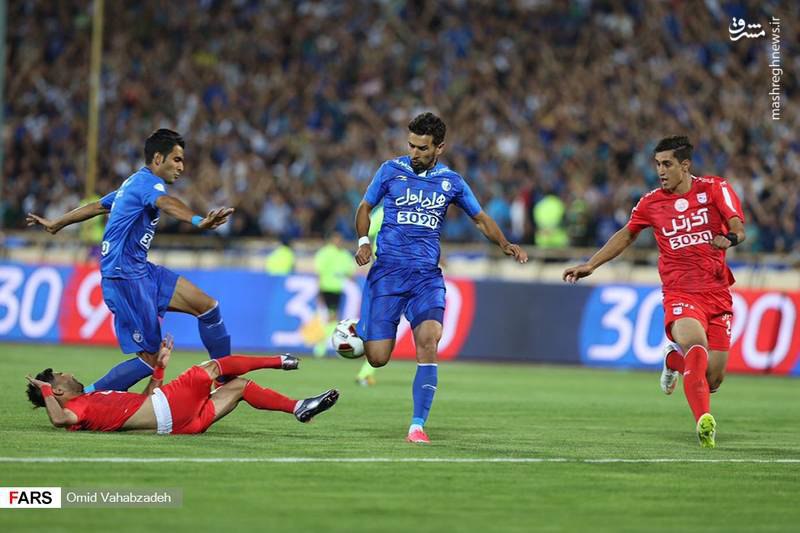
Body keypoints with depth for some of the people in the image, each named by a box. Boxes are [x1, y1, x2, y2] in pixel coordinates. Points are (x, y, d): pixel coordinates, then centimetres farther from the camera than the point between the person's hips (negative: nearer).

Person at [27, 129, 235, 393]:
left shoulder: (133, 183, 18)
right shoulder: (148, 182, -13)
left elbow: (97, 206, 32)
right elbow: (165, 203, -36)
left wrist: (55, 224, 46)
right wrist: (199, 221, -56)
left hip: (141, 271, 10)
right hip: (125, 276, -10)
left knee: (208, 307, 3)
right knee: (150, 359, -9)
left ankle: (228, 380, 12)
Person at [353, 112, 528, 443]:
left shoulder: (451, 182, 8)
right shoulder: (391, 170, 4)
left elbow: (481, 219, 18)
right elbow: (365, 208, 14)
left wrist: (504, 244, 0)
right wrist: (363, 241, -4)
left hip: (427, 276, 1)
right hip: (387, 271, -1)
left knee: (428, 341, -24)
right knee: (378, 358, -9)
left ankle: (418, 425, -17)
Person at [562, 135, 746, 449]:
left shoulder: (714, 188, 1)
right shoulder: (651, 203, 6)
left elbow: (738, 227, -9)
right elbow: (627, 235, 22)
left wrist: (729, 238, -33)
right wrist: (590, 265, 19)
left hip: (717, 293, 1)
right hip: (679, 294, -1)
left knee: (713, 378, 0)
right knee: (696, 345, -32)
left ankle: (675, 358, 34)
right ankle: (704, 421, -35)